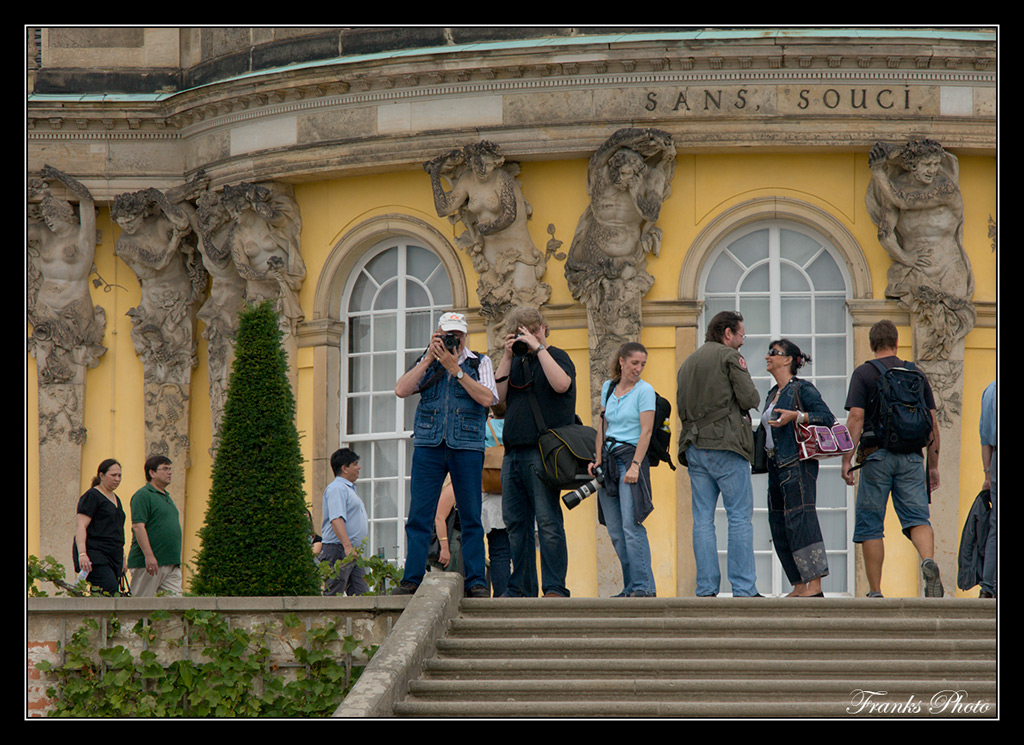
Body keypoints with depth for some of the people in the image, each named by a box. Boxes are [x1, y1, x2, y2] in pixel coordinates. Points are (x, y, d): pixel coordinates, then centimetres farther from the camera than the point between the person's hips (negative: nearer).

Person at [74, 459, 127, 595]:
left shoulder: (116, 499, 22)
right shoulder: (92, 496, -4)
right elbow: (80, 526, -12)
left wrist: (122, 558, 29)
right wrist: (82, 554, -24)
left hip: (113, 558, 8)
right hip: (95, 557, -8)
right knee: (111, 590, -22)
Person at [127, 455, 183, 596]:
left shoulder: (167, 497, 20)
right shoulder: (143, 495, -9)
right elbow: (138, 526, -18)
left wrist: (176, 561, 24)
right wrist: (149, 556, -24)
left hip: (171, 564, 9)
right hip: (149, 563, -9)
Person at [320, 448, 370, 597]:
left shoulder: (349, 489, 22)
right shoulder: (337, 488, -11)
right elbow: (336, 519, -23)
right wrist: (347, 546, -33)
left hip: (352, 552, 10)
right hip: (338, 550, -10)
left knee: (362, 594, 1)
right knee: (332, 595, -11)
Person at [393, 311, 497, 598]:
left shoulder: (480, 363, 12)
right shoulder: (428, 363, 16)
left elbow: (487, 398, -5)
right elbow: (401, 390, 2)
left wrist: (456, 369, -9)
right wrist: (429, 359, -3)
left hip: (467, 446, -1)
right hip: (428, 445, 1)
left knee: (471, 517, -2)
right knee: (419, 515, -4)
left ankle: (476, 581, 1)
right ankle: (411, 580, -3)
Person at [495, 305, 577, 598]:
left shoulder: (557, 357, 4)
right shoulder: (517, 362, 20)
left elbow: (561, 384, -17)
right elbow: (497, 396, 9)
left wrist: (538, 348, -12)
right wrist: (507, 357, 3)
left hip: (542, 452, -6)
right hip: (513, 451, 7)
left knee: (548, 521, -10)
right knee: (515, 522, 6)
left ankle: (554, 587, -11)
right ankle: (521, 587, 10)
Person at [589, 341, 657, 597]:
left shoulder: (644, 390, -4)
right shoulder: (608, 388, 14)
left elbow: (646, 431, -10)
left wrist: (635, 465, -17)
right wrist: (598, 459, 8)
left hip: (631, 456, -6)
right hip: (609, 460, 6)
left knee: (631, 525, -14)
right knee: (615, 531, 3)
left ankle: (643, 586, -14)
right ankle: (631, 587, 7)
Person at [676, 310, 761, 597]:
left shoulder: (688, 362, 18)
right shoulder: (729, 357, -4)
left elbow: (680, 407, 17)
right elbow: (750, 399, -8)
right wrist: (743, 372, 10)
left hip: (694, 447, 7)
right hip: (726, 445, -7)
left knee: (703, 519, 5)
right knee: (740, 517, -4)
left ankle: (706, 588, 1)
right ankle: (744, 589, -9)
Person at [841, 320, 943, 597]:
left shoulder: (863, 374, 2)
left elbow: (855, 419, -8)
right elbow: (932, 423, 11)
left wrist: (847, 460, -7)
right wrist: (933, 465, 16)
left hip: (877, 454, -3)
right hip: (911, 456, 3)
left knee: (870, 525, 5)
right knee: (917, 517, -3)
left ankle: (875, 592, 3)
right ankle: (928, 562, -34)